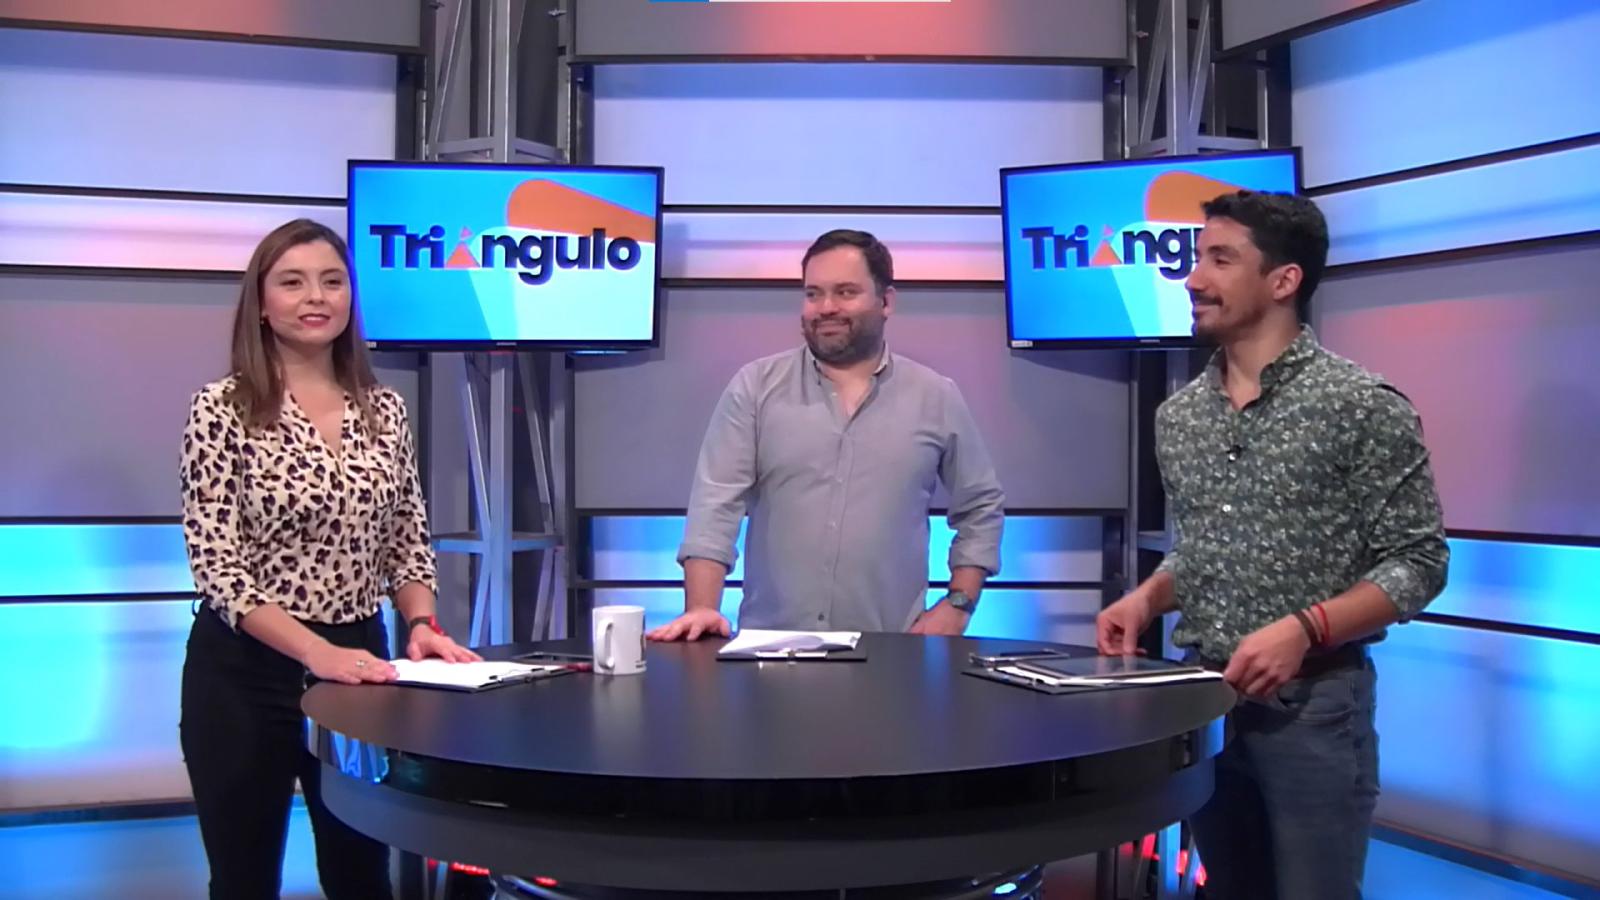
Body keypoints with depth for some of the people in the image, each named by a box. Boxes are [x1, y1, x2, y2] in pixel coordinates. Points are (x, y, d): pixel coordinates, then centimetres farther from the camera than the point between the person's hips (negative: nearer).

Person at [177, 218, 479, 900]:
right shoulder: (222, 409, -9)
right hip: (245, 671, -4)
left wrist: (421, 624, -9)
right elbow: (217, 568, -15)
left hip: (357, 659, 4)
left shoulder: (384, 410, 4)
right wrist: (317, 652, -25)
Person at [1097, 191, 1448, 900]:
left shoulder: (1362, 405, -10)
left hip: (1312, 704, -6)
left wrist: (1303, 630, -23)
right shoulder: (1177, 416, 8)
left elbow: (1417, 563, -10)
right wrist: (1148, 598, -1)